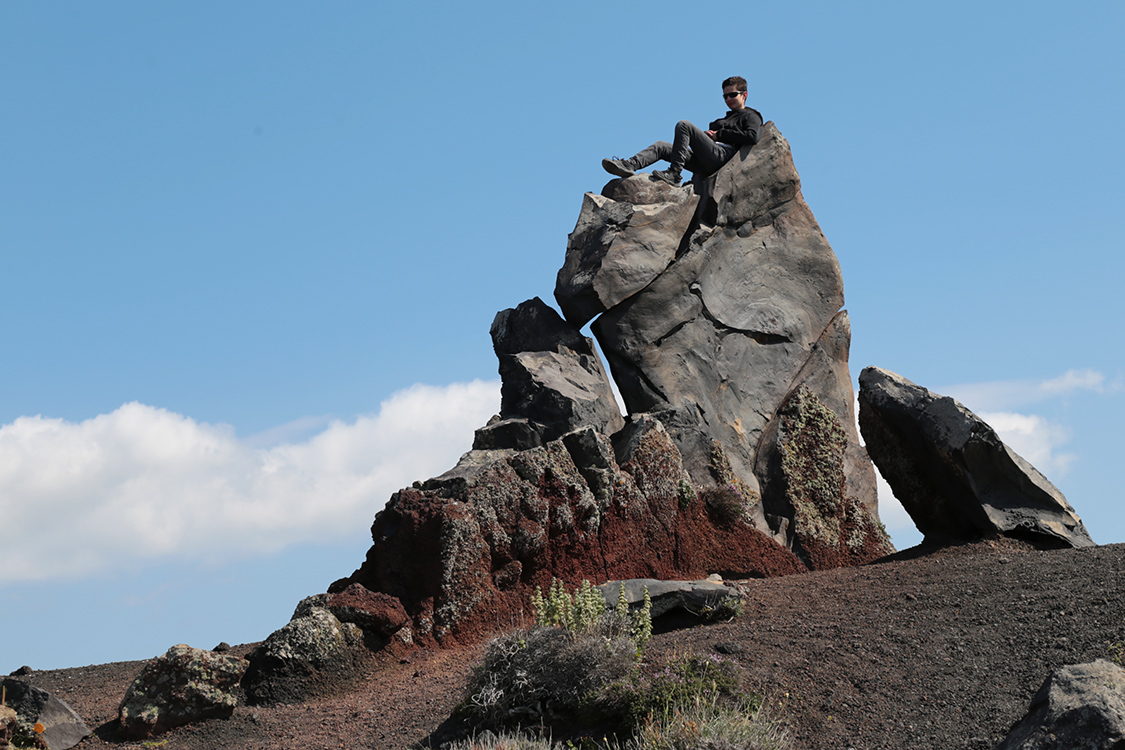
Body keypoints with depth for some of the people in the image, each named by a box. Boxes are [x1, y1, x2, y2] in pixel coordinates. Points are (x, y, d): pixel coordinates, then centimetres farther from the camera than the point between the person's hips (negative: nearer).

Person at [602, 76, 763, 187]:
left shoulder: (750, 116, 13)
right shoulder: (724, 119, 39)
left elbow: (752, 137, -9)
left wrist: (719, 135, -4)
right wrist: (707, 134, 5)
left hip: (721, 154, -8)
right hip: (706, 166, 8)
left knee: (683, 125, -21)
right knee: (661, 146, -1)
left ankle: (674, 174, -29)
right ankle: (629, 165, -25)